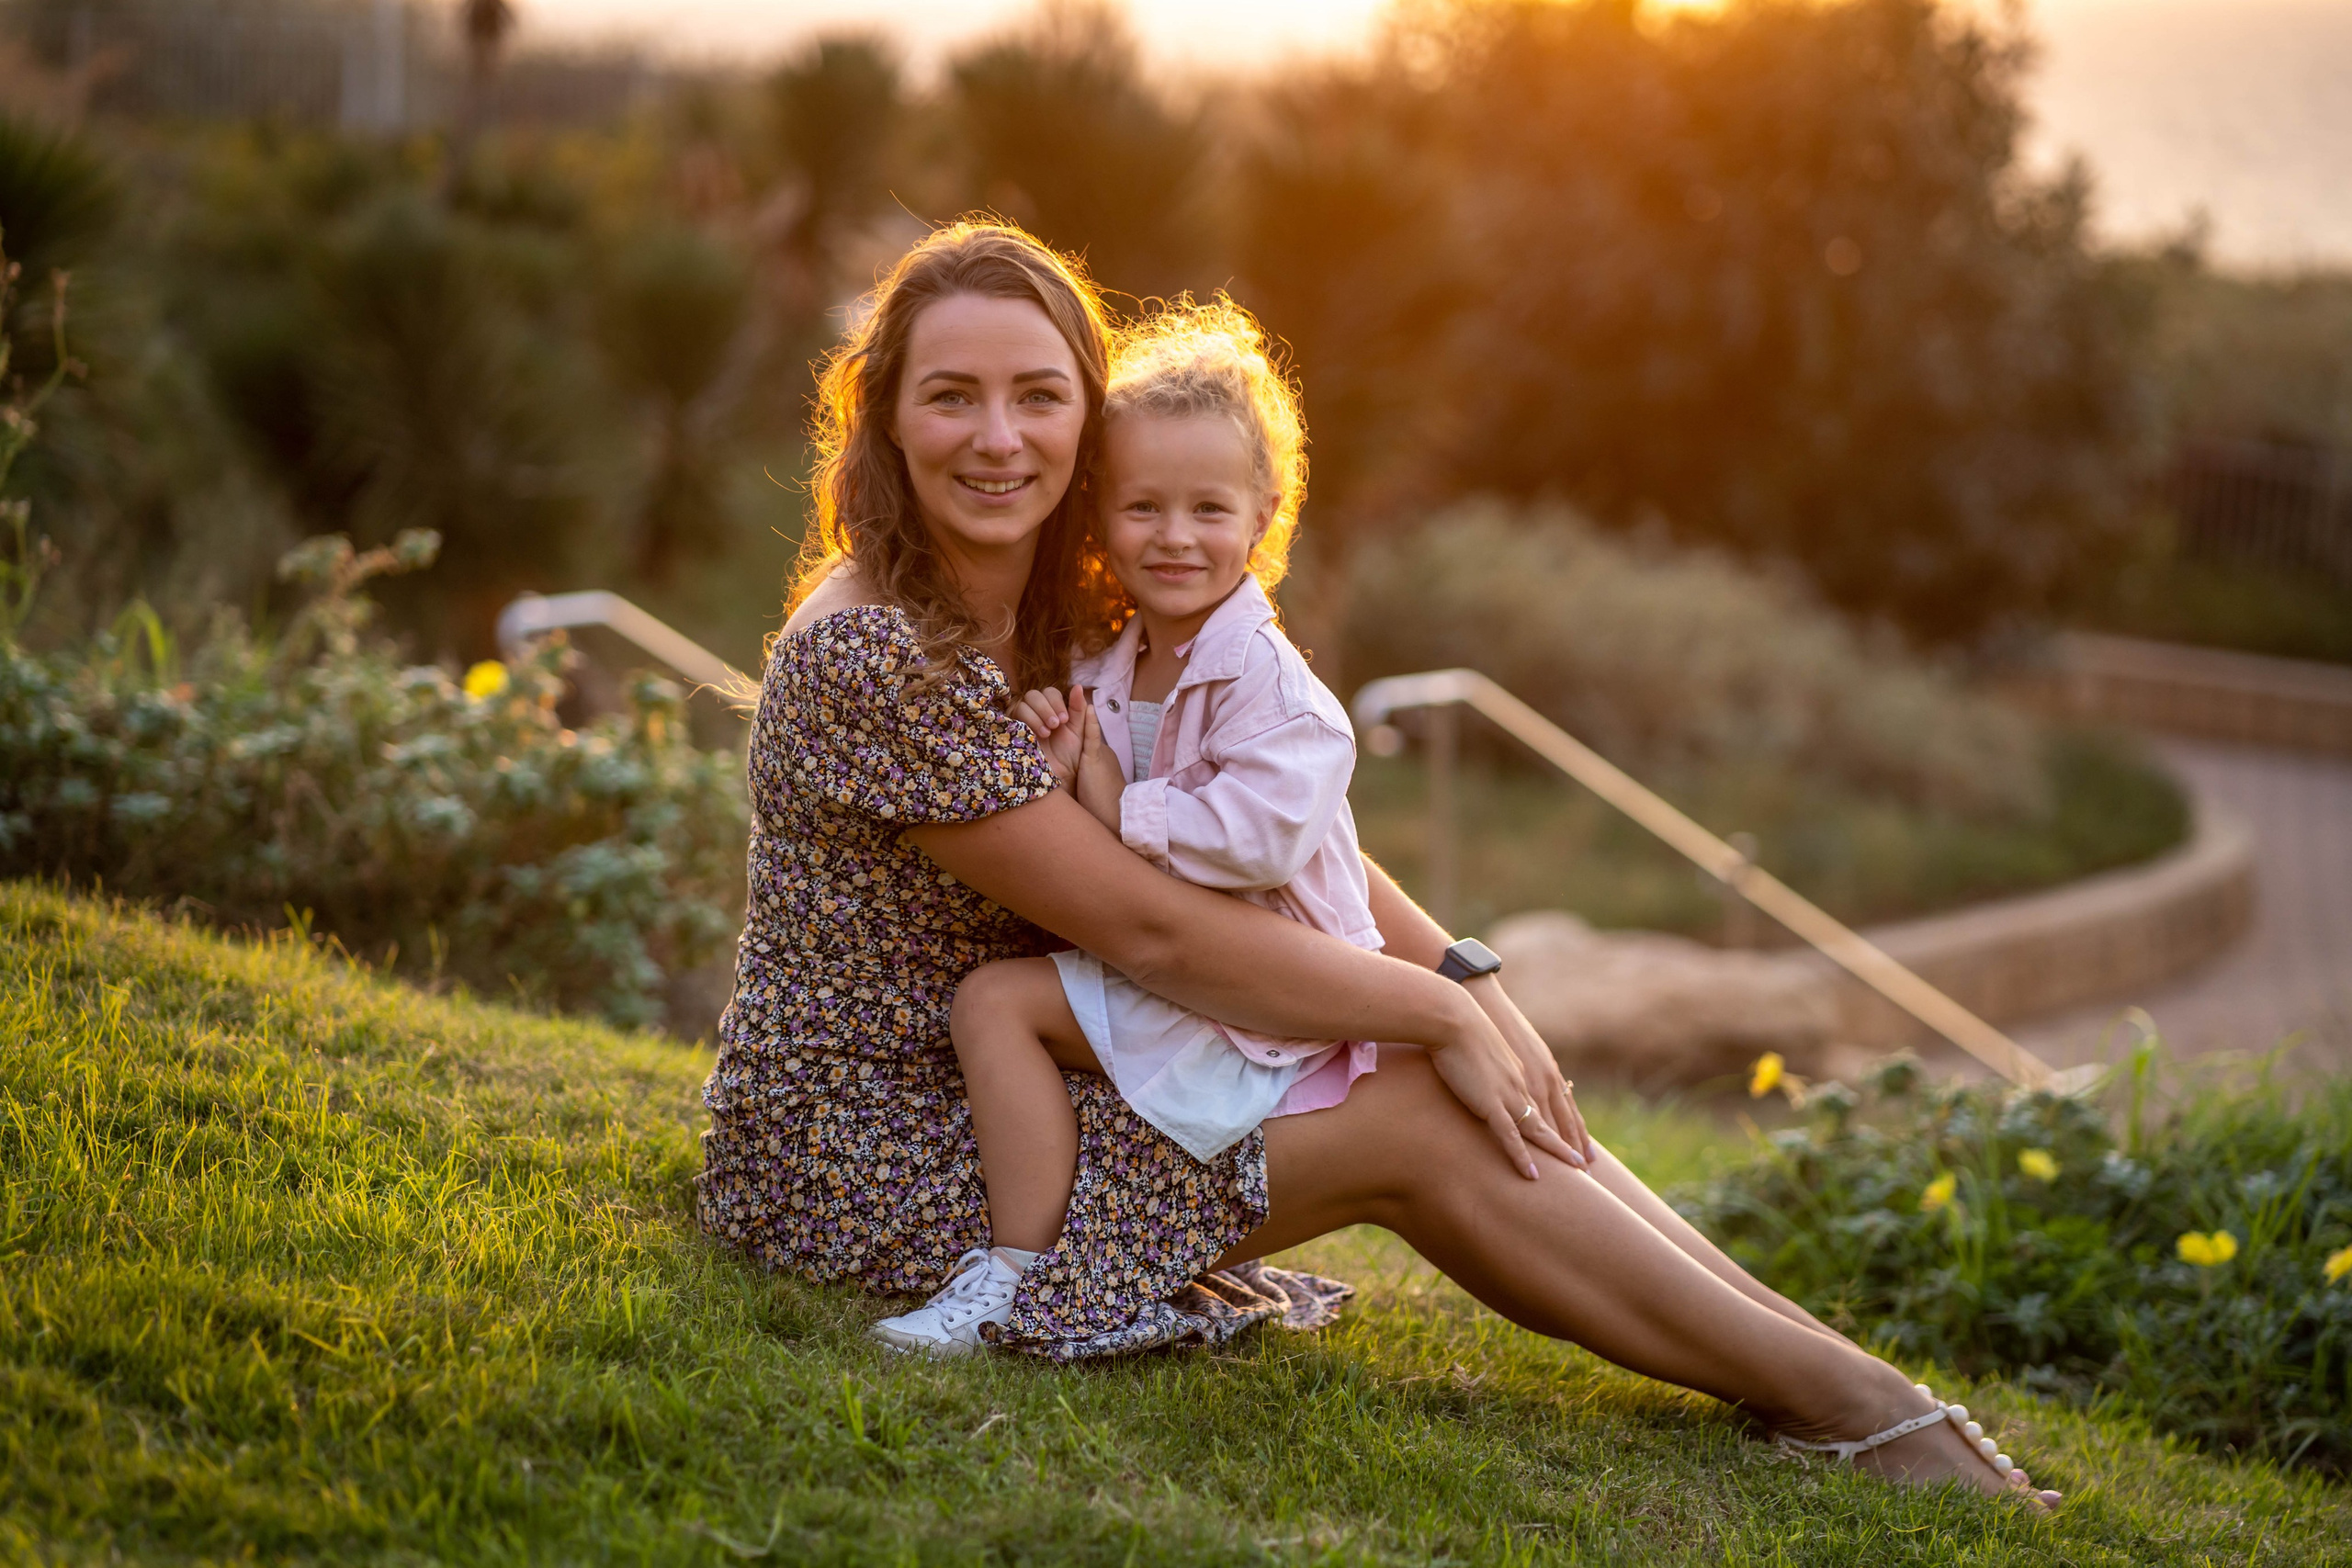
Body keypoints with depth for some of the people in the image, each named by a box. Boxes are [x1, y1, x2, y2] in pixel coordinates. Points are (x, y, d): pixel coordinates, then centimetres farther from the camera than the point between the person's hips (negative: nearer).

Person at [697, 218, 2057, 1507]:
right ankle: (1839, 1398, -7)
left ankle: (1839, 1375, -4)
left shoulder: (1072, 613, 5)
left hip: (1004, 1092, 8)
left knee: (1479, 1093, -6)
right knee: (1412, 1121, -15)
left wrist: (1465, 976, -8)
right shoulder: (871, 656, -23)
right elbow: (1146, 925, -23)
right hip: (870, 1162, -8)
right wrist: (1436, 1012, -16)